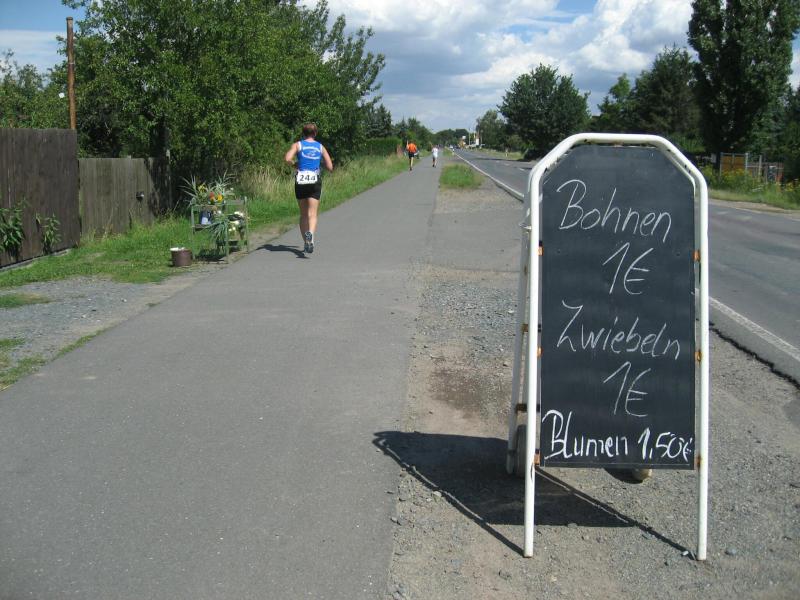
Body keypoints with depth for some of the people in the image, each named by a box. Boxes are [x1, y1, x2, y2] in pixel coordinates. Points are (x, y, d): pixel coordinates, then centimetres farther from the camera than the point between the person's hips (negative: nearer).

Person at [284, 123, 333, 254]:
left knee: (303, 214, 13)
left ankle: (306, 242, 14)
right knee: (312, 214, -7)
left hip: (300, 182, 0)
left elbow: (287, 158, -14)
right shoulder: (321, 147, 8)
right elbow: (330, 167, 5)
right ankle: (310, 234, -36)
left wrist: (294, 165, 6)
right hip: (315, 182, 0)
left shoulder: (298, 145, 3)